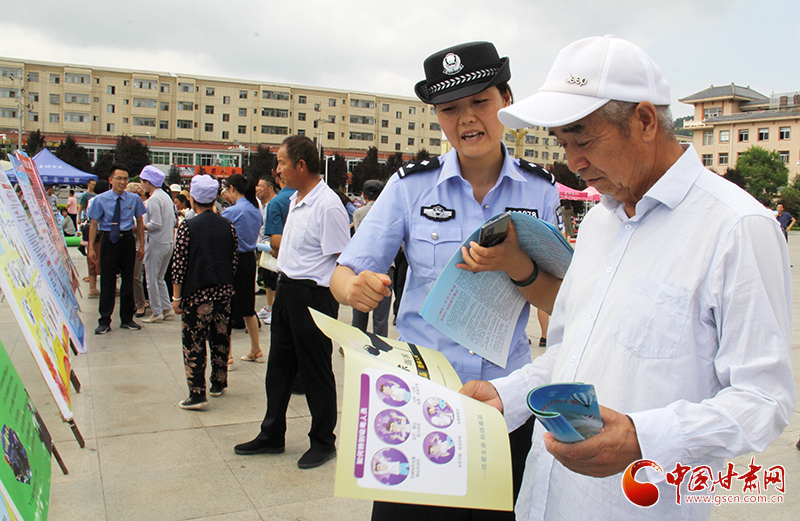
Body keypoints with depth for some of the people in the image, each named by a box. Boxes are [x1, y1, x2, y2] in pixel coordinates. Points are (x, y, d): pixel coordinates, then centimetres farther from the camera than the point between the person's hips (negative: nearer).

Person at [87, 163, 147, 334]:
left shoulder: (134, 199, 2)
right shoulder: (100, 200, -4)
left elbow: (140, 222, 9)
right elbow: (94, 224, -2)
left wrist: (141, 245, 7)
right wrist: (91, 248, -6)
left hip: (127, 239, 2)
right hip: (108, 240, -2)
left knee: (128, 279, 9)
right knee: (107, 281, 1)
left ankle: (126, 319, 21)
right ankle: (104, 321, 10)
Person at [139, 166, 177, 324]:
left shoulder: (153, 199, -15)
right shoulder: (166, 196, 12)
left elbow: (156, 224, -21)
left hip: (156, 244, -9)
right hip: (169, 242, 9)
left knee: (152, 279, 1)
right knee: (159, 278, 17)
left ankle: (156, 312, 6)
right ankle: (167, 309, 17)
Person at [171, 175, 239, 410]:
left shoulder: (187, 227, -9)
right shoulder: (228, 226, 3)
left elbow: (179, 265, -10)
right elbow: (234, 261, 8)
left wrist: (176, 297, -4)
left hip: (196, 293, -4)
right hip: (223, 291, 5)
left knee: (194, 342, 0)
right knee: (221, 338, 15)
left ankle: (197, 394, -1)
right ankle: (218, 384, 27)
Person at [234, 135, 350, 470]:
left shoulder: (328, 206, -18)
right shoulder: (296, 201, 11)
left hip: (313, 294, -9)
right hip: (286, 290, 9)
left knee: (316, 372, 5)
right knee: (279, 367, 18)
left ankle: (323, 442, 22)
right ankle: (272, 436, 33)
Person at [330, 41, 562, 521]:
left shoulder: (540, 189, -1)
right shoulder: (411, 185, -4)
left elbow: (561, 303, -4)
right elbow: (345, 273, -4)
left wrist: (516, 265, -24)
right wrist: (357, 287, -28)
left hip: (506, 393, 1)